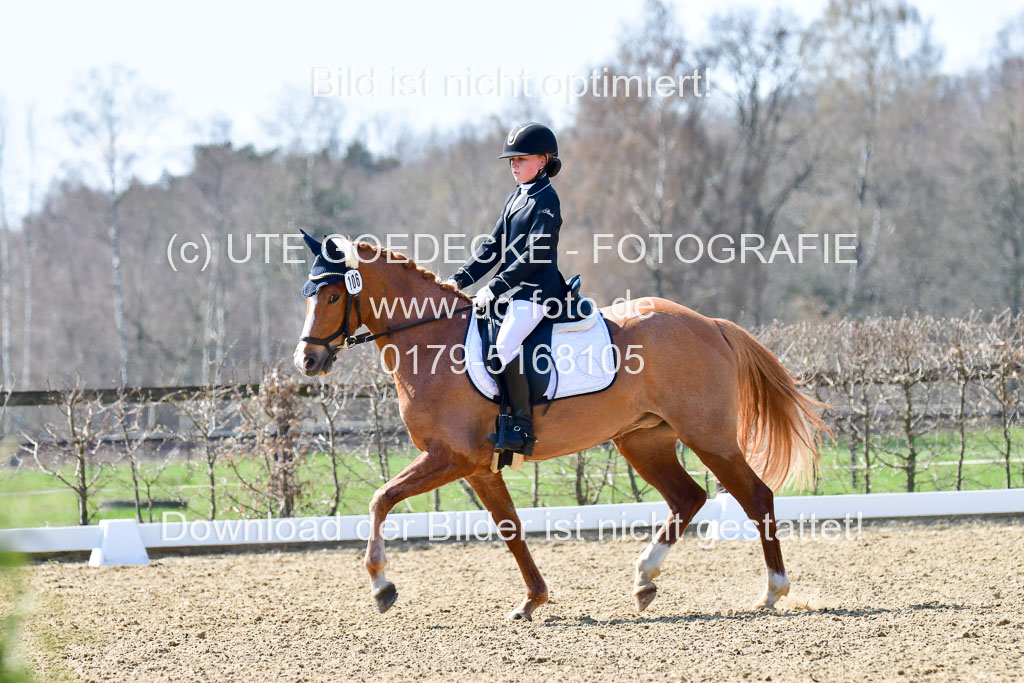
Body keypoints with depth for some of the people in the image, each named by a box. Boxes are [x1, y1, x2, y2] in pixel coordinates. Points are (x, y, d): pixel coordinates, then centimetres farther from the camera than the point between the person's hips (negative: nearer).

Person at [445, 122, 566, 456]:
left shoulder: (545, 201, -11)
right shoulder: (516, 198, 18)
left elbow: (534, 255, -18)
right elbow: (493, 246, 19)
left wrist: (495, 288, -21)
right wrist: (461, 279, 8)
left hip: (536, 291, -11)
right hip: (512, 289, 11)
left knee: (506, 343, -29)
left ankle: (521, 427, -26)